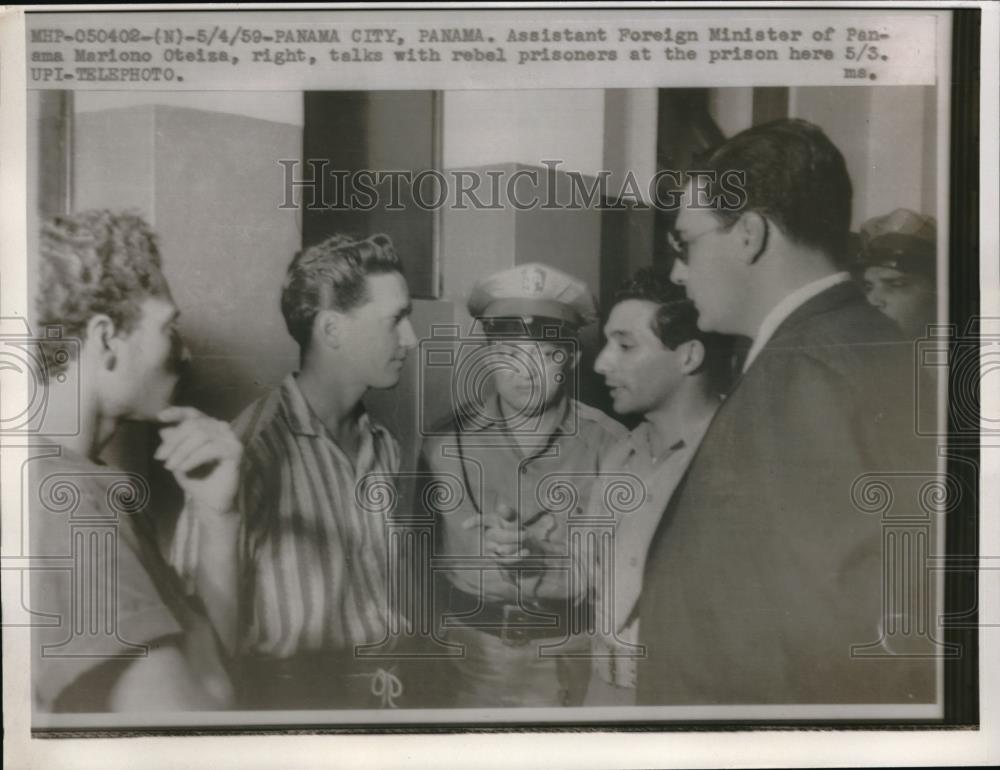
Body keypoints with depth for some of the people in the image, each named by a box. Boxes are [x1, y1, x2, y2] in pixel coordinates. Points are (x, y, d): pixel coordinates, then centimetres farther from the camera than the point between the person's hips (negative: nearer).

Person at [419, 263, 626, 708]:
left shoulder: (610, 445, -8)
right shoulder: (445, 443, -3)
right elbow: (425, 556, 1)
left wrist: (541, 560, -23)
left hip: (568, 656, -1)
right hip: (469, 649, 1)